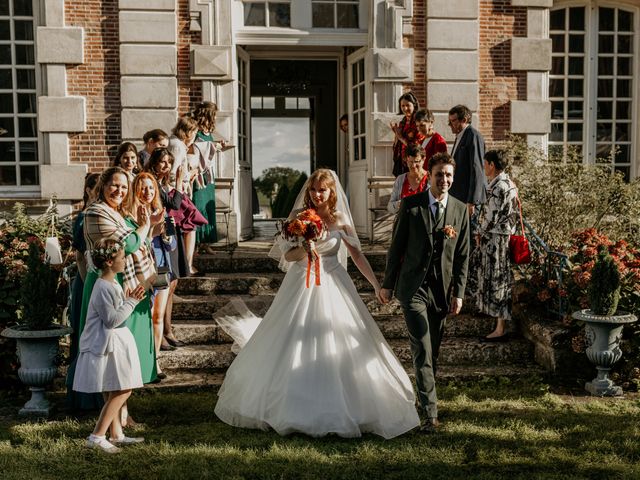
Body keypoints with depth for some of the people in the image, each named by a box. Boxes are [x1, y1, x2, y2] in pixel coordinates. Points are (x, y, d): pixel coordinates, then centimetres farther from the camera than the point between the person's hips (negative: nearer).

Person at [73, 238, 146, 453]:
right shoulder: (103, 288, -20)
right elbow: (112, 320, -22)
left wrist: (129, 299, 5)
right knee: (122, 391, -9)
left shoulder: (112, 283, 11)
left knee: (114, 393, 16)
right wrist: (131, 302, -15)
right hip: (106, 345, -10)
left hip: (114, 344, 10)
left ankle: (116, 434, 26)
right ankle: (97, 436, -6)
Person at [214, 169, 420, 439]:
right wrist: (303, 250, -24)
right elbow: (287, 255, -2)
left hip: (333, 285, 1)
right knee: (293, 345, 3)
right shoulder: (298, 216, -2)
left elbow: (357, 255, 2)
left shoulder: (340, 219, 0)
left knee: (338, 345, 2)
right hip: (301, 285, -1)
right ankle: (292, 406, 20)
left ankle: (338, 408, 20)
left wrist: (377, 284, -3)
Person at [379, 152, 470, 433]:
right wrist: (387, 284, 3)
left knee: (433, 350, 11)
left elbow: (462, 255, 5)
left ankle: (424, 395, 30)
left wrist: (458, 293, 0)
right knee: (422, 350, -9)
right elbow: (397, 246, 1)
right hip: (413, 287, -3)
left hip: (442, 290, 3)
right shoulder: (411, 205, -3)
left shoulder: (460, 210, 4)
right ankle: (430, 412, -8)